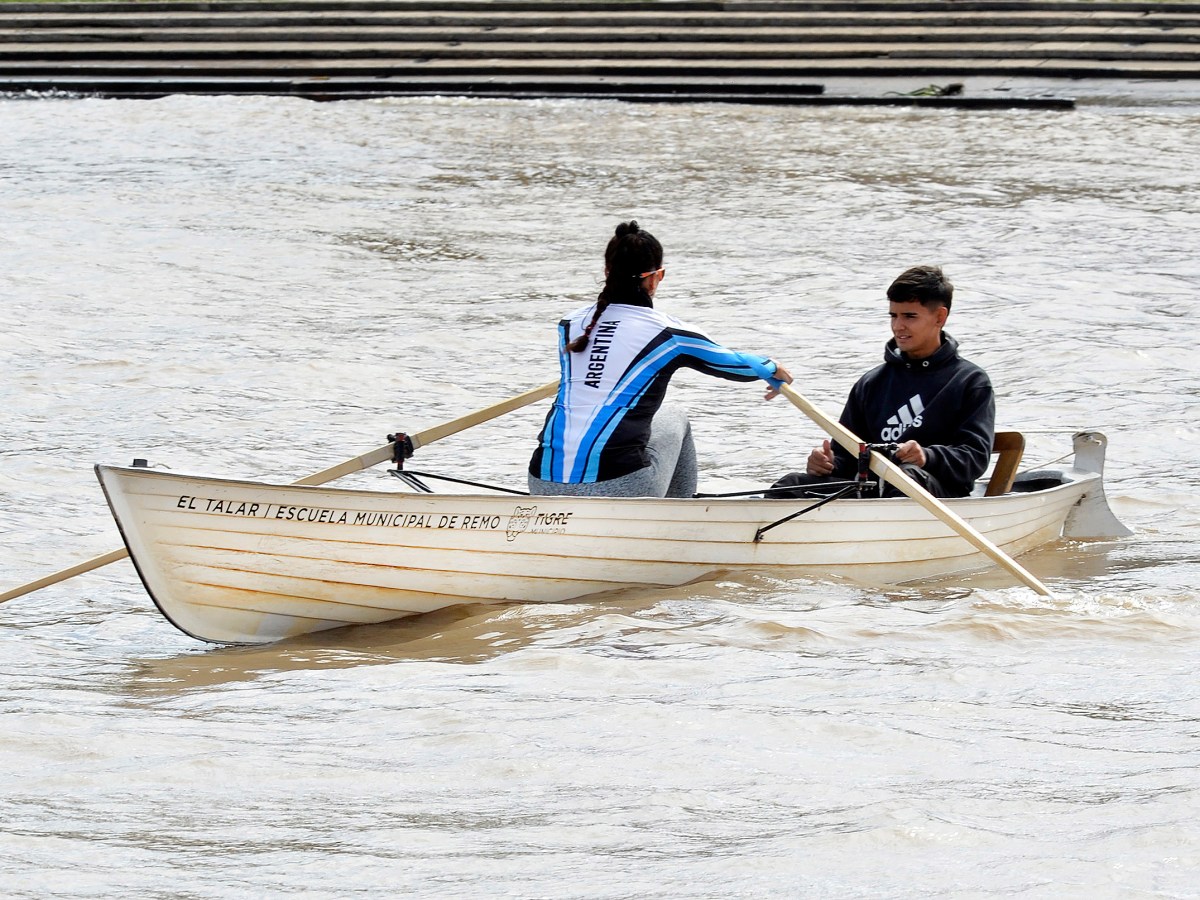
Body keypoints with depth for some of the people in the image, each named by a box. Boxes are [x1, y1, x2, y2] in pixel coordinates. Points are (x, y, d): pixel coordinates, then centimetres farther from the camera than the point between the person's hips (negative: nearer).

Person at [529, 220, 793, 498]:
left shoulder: (571, 324, 13)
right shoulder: (667, 334, 2)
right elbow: (734, 364, 22)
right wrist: (774, 370, 45)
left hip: (543, 486, 3)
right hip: (619, 488, -3)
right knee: (673, 419, 27)